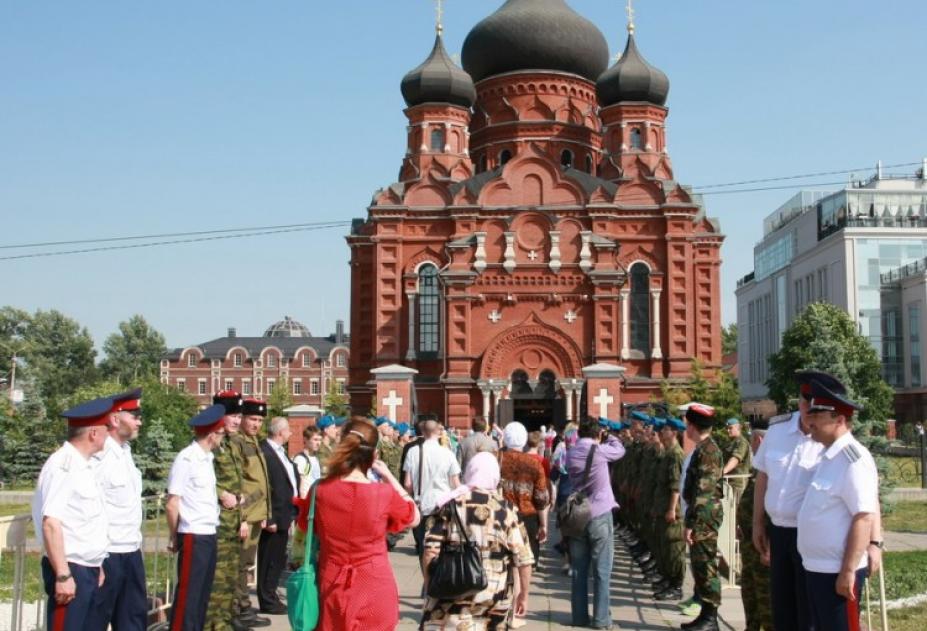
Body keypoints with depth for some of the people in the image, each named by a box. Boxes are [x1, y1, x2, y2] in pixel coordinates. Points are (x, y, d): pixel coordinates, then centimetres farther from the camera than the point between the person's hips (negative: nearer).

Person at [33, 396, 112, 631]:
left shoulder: (83, 465, 12)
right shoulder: (62, 466, -16)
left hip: (88, 569, 9)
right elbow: (51, 523, -22)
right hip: (70, 570, -9)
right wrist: (63, 575, -23)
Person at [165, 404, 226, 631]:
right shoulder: (186, 459, -14)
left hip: (209, 535, 8)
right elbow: (172, 505, -11)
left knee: (202, 594, 14)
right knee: (188, 595, -2)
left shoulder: (207, 458, 12)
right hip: (193, 537, -8)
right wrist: (174, 537, -2)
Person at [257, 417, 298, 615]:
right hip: (274, 517, -10)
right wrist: (269, 519, -21)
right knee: (269, 561, 1)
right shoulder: (264, 452, -17)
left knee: (278, 561, 17)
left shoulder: (280, 451, 14)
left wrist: (292, 513, 12)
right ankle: (267, 602, 10)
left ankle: (271, 598, 28)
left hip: (285, 515, 10)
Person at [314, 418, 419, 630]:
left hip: (333, 588, 2)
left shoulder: (320, 490, -9)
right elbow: (415, 518, 6)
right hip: (374, 589, -2)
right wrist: (389, 477, 6)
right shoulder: (384, 493, -14)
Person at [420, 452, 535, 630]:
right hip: (495, 596, 1)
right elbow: (523, 557, 0)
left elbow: (431, 550, -5)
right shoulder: (506, 509, 1)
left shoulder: (450, 503, 0)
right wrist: (524, 593, 12)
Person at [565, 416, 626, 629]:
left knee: (578, 570, 9)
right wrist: (607, 436, 23)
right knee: (601, 571, 2)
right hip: (600, 515, -4)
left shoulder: (571, 454, 2)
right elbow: (620, 450, 6)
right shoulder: (600, 450, -10)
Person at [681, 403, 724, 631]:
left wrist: (691, 523, -22)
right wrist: (692, 519, 21)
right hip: (702, 515, 10)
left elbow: (703, 491, -22)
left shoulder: (707, 450, -18)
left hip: (704, 515, -10)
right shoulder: (703, 448, 13)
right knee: (700, 564, 14)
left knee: (705, 565, -5)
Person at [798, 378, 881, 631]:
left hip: (838, 572, -9)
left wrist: (848, 571, -21)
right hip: (817, 567, 9)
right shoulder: (830, 456, 11)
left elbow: (864, 517, -21)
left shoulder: (853, 459, -17)